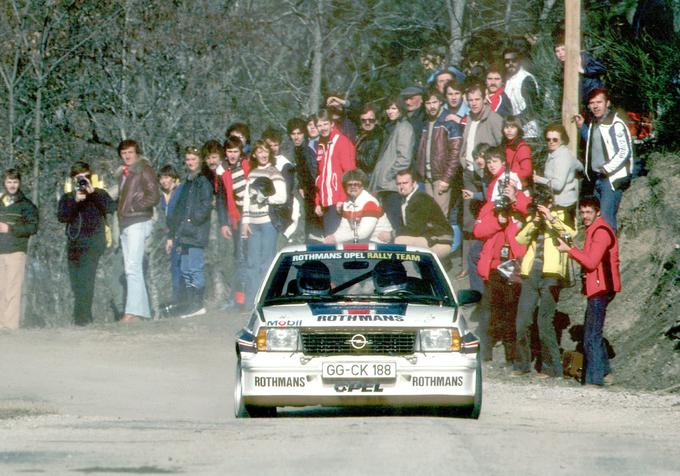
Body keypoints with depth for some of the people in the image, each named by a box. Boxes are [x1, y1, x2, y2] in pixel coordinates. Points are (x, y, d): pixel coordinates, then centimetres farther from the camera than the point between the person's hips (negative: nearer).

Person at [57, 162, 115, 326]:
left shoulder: (99, 194, 10)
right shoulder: (67, 198, 16)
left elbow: (111, 208, -9)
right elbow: (61, 217, -2)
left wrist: (93, 192, -14)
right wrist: (75, 201, -14)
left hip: (92, 243, -4)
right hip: (73, 243, 4)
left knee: (85, 281, -18)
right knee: (76, 284, 4)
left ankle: (82, 317, -23)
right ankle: (86, 318, 12)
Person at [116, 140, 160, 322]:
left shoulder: (144, 170, -4)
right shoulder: (124, 173, 21)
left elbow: (154, 197, -12)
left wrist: (134, 208, -12)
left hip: (138, 223, -9)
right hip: (125, 225, 9)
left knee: (133, 268, -17)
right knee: (131, 270, 7)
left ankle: (133, 311, -22)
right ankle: (142, 310, 9)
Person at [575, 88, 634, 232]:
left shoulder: (615, 124, -14)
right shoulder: (594, 123, 14)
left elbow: (624, 151, -18)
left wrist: (607, 169, -19)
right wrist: (582, 127, 23)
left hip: (612, 179, -9)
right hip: (597, 179, 9)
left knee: (606, 218, -16)